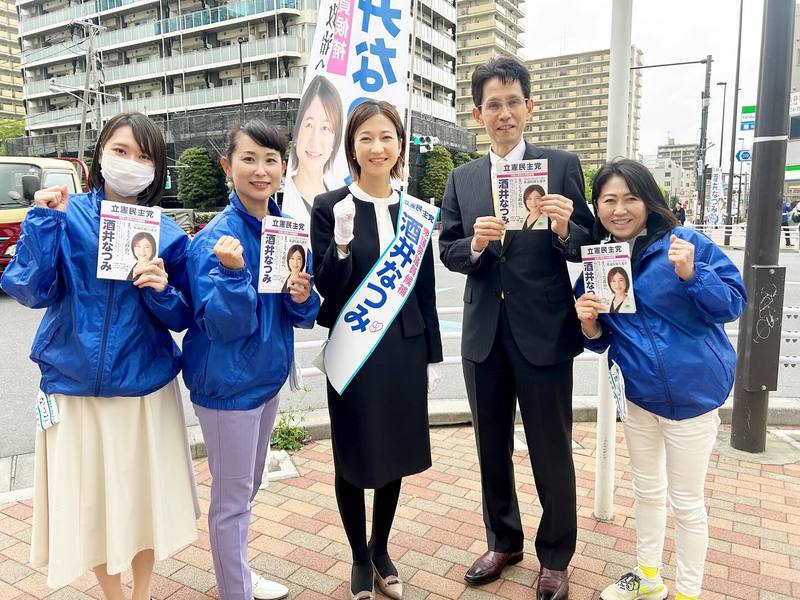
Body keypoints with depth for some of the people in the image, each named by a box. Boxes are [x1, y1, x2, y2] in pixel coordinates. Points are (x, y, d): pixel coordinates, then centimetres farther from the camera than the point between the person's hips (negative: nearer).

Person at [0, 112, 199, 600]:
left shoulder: (168, 234, -2)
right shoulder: (64, 215, -3)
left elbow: (183, 319, 0)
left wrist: (162, 291, -19)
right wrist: (45, 220, -19)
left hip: (145, 387, 0)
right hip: (74, 386, 0)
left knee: (144, 494, 13)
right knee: (88, 500, 12)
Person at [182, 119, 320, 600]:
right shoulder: (216, 237, -18)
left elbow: (304, 316, 4)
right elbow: (224, 325, -24)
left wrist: (303, 297, -18)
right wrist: (233, 272, -39)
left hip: (268, 373, 7)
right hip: (228, 381, -7)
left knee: (249, 487, 24)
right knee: (232, 497, 9)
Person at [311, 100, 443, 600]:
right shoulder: (330, 208, -7)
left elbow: (426, 291, 7)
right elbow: (328, 291, -9)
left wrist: (432, 357, 7)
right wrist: (342, 243, -26)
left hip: (405, 349, 4)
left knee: (395, 455, 16)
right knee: (355, 459, 12)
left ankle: (381, 551, 39)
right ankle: (359, 558, 35)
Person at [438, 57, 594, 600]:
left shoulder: (562, 166, -2)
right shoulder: (462, 178, 8)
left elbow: (588, 247, -4)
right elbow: (447, 250, 4)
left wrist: (565, 229, -25)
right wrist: (475, 244, -16)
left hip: (544, 332, -3)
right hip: (484, 333, 4)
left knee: (552, 453, 10)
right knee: (492, 449, 18)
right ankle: (503, 542, 40)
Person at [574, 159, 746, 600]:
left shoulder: (687, 243, -13)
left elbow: (734, 302, -13)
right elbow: (599, 341, 6)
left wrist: (691, 274, -29)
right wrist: (590, 326, -16)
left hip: (691, 391, -5)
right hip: (639, 392, 5)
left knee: (686, 501, 9)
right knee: (647, 489, 22)